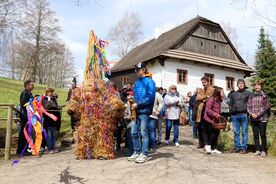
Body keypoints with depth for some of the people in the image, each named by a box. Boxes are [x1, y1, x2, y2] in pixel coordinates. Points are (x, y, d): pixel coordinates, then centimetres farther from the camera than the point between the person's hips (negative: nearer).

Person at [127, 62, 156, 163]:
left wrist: (138, 104, -15)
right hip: (136, 111, 7)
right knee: (134, 133, 10)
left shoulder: (149, 81, -5)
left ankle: (144, 154, 9)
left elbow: (150, 97, -13)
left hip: (144, 111, -7)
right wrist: (133, 103, 2)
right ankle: (137, 152, 23)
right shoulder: (136, 82, 17)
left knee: (144, 133, 0)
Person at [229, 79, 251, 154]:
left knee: (244, 132, 0)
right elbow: (230, 104, 21)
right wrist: (231, 111, 7)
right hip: (235, 115, 4)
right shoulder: (233, 94, 17)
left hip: (244, 115, -4)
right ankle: (237, 147, 16)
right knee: (236, 132, 8)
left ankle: (243, 148, 6)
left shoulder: (248, 93, 5)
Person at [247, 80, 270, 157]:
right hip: (253, 118, 3)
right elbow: (248, 106, 9)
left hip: (262, 118, -3)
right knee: (255, 135, 6)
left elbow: (266, 107, -4)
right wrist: (252, 113, -9)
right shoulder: (251, 96, 12)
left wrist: (258, 114, -12)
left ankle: (264, 150, 9)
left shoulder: (264, 95, 3)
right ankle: (258, 150, 15)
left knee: (263, 134, -1)